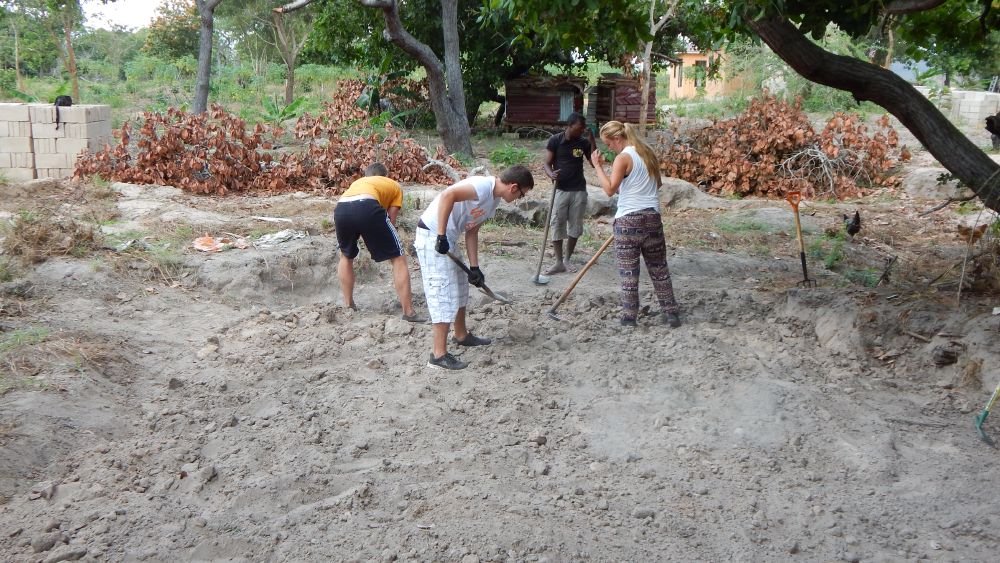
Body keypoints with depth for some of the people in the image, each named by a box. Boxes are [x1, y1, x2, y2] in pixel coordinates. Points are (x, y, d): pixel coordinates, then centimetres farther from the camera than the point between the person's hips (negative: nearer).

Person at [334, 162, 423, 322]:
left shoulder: (358, 181, 43)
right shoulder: (394, 185, 33)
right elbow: (391, 220, 23)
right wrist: (383, 244, 36)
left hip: (340, 208, 4)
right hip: (367, 206, -4)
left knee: (346, 256, 31)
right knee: (398, 258, 9)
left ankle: (348, 305, 34)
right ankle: (409, 312, 7)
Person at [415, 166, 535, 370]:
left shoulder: (494, 200, 11)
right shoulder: (484, 186, -20)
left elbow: (472, 231, 16)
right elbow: (448, 195, -33)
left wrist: (474, 267, 13)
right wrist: (441, 235, -31)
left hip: (448, 239, 10)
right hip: (432, 236, -10)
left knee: (460, 287, 22)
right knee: (444, 292, -9)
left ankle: (461, 335, 40)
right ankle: (439, 354, -5)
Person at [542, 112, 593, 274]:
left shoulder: (584, 143, 3)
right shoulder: (555, 140, -5)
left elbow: (594, 163, 2)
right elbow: (547, 164, -4)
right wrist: (551, 174, -26)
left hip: (579, 190, 3)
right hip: (560, 190, -2)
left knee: (575, 226, 5)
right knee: (557, 226, -4)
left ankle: (567, 260, 17)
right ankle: (559, 262, 2)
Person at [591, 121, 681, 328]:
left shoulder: (623, 158, -12)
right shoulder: (647, 153, 12)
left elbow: (610, 189, -16)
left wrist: (598, 166, -11)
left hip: (628, 220, -7)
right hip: (652, 216, 7)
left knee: (628, 271, 1)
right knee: (659, 267, 13)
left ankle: (629, 317, 5)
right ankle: (671, 313, 16)